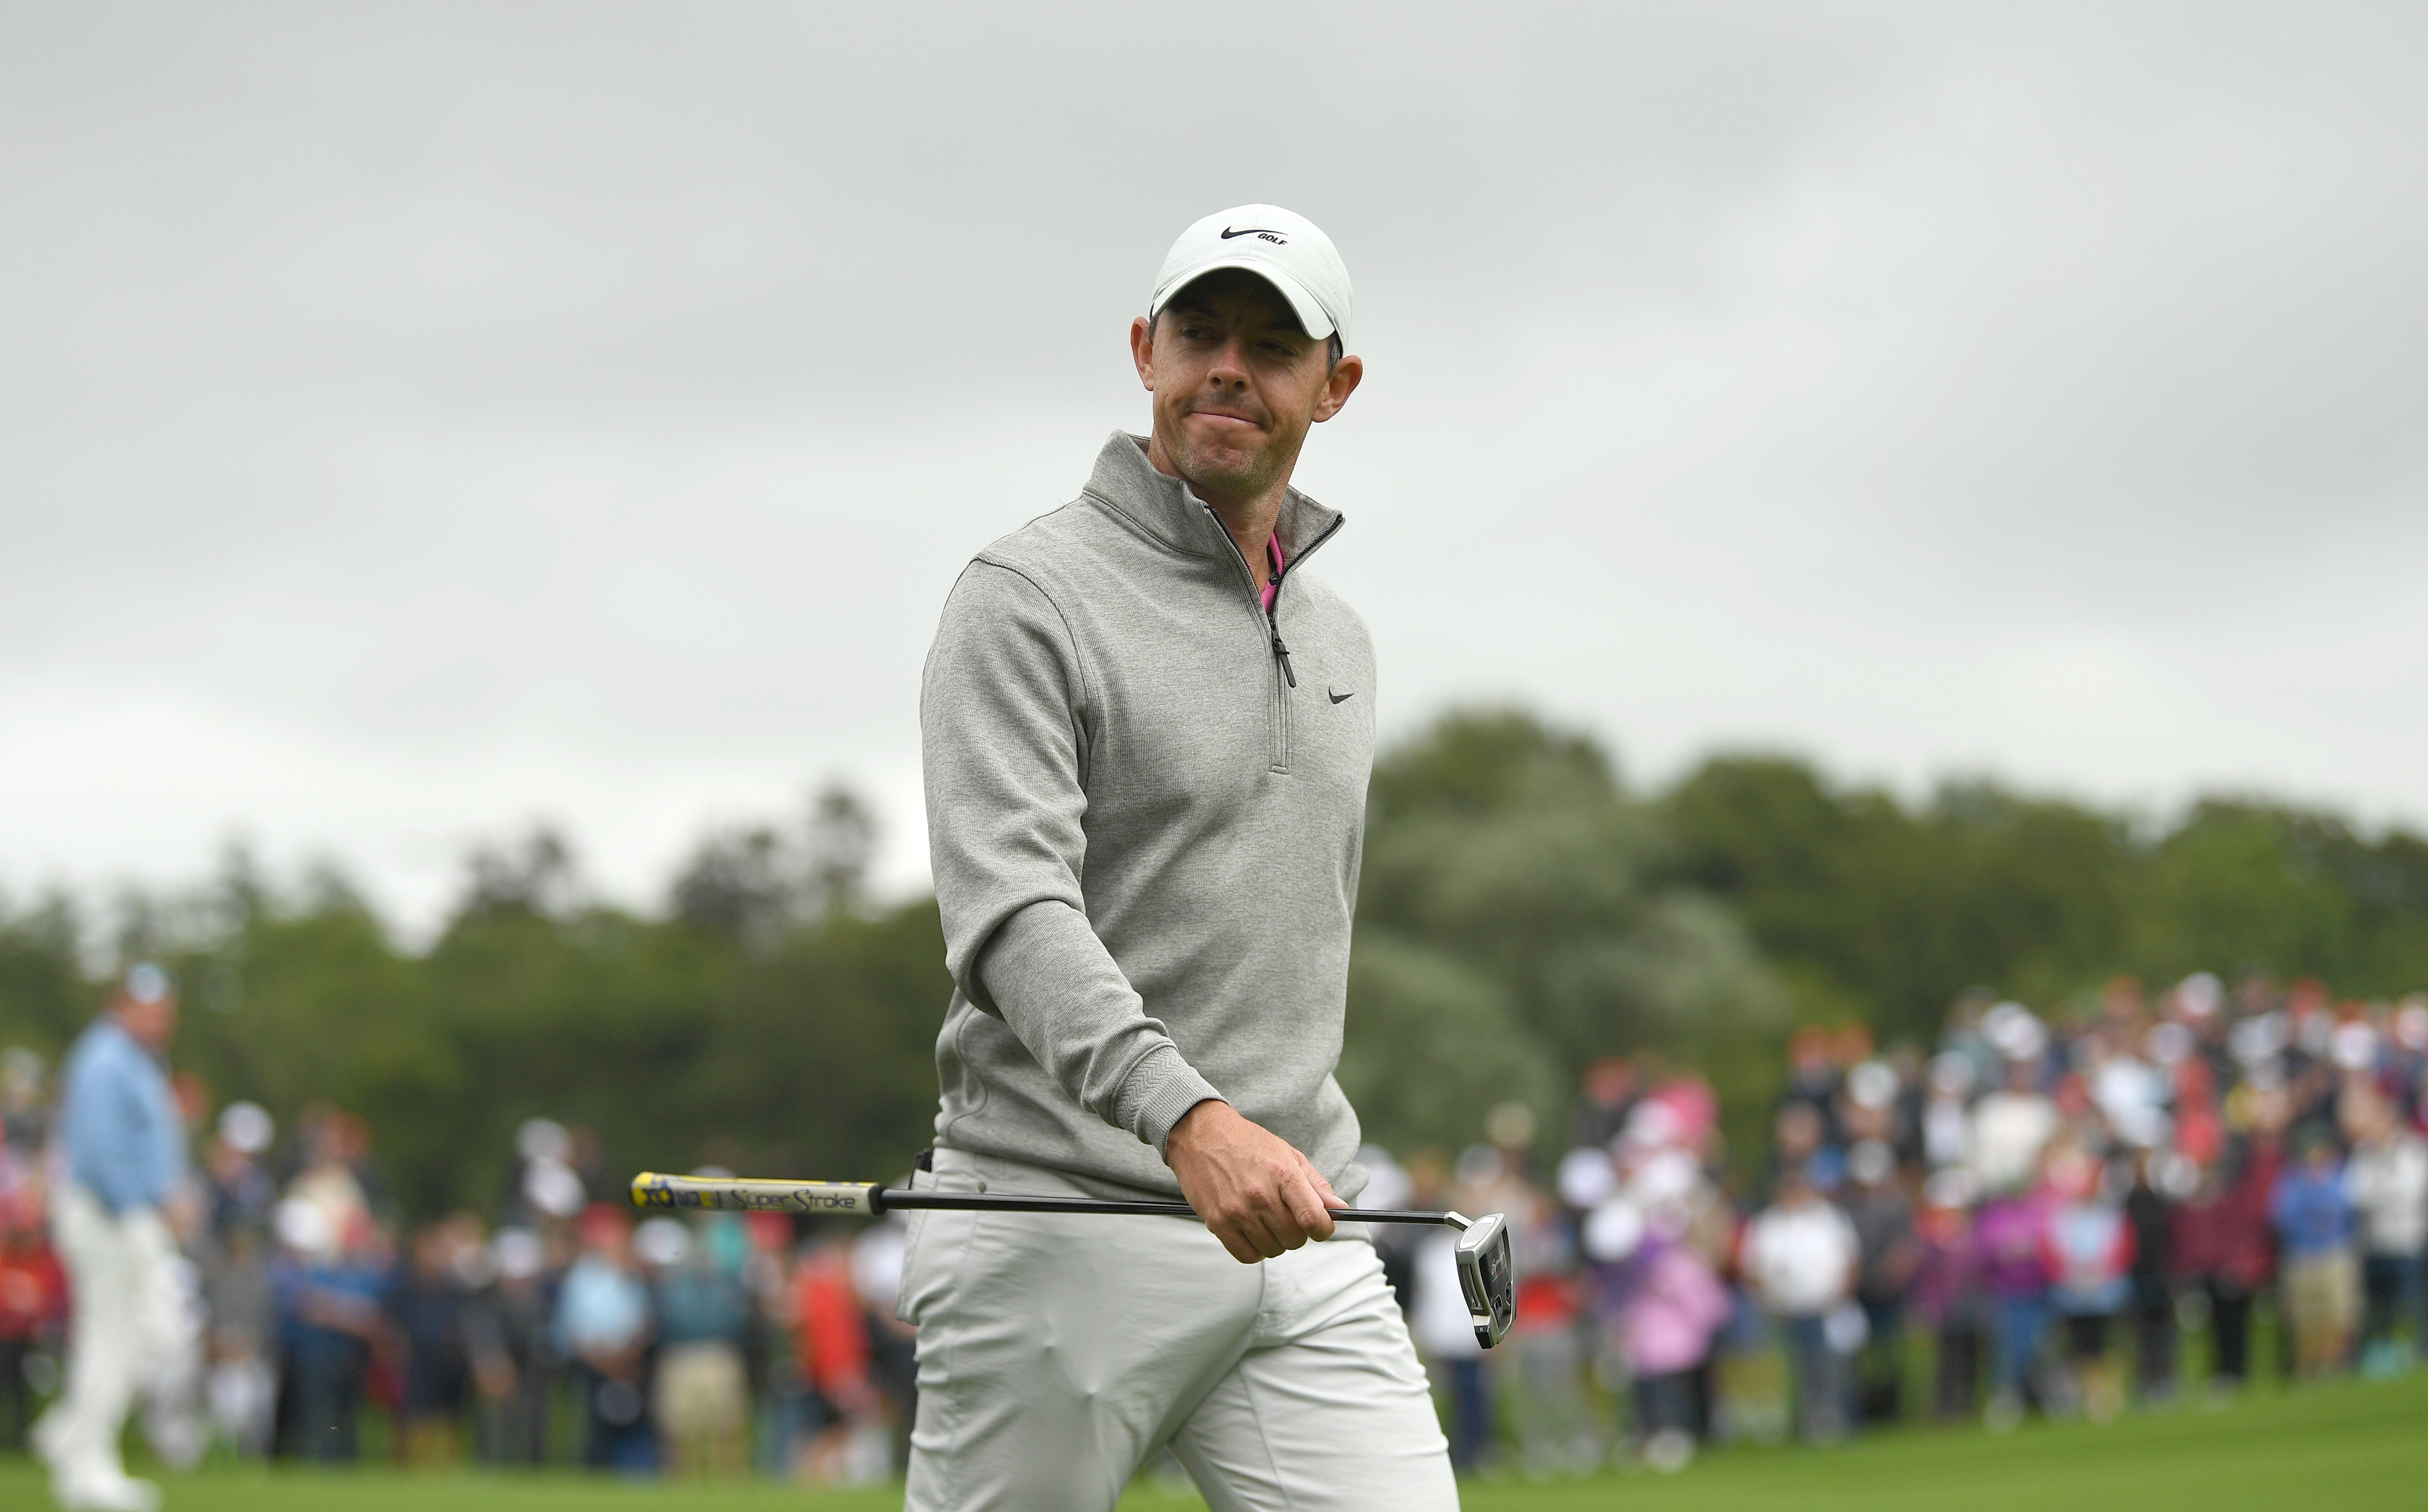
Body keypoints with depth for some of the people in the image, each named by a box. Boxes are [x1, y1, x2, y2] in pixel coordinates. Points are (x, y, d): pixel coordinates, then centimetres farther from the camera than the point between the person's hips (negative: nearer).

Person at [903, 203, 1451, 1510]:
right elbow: (1008, 912, -19)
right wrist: (1190, 1119, -33)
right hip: (1062, 1226, -6)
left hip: (1302, 1252, 6)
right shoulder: (1028, 599, -5)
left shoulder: (1337, 636, 19)